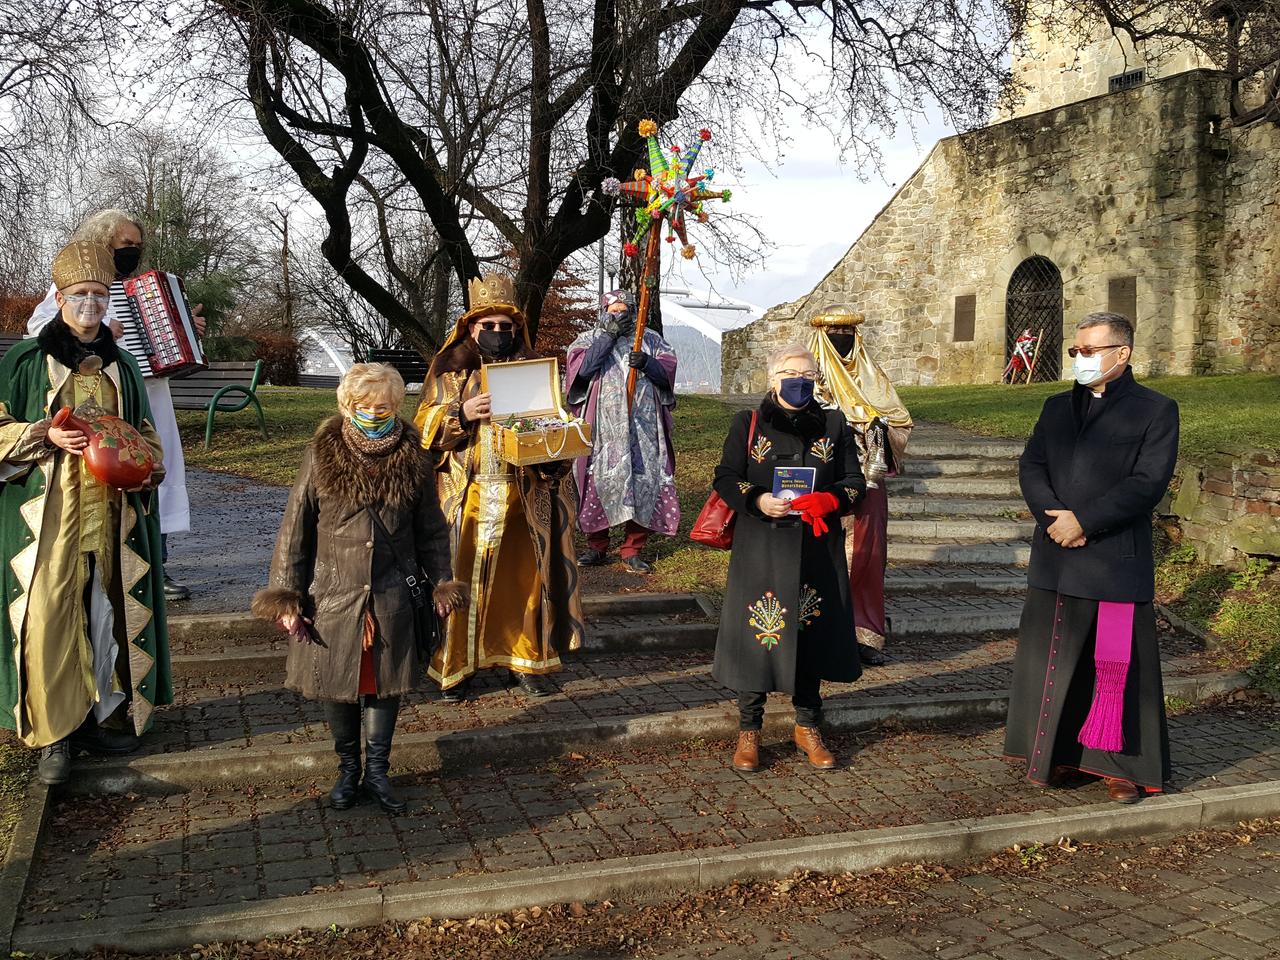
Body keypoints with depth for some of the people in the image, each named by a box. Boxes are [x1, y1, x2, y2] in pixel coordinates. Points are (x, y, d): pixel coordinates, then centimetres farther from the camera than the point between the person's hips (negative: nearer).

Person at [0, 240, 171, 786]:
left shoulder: (121, 366, 12)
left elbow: (145, 433, 17)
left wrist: (146, 467, -3)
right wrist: (46, 435, -16)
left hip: (112, 513, 3)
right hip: (48, 512, -3)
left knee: (108, 612, 6)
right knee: (49, 614, -6)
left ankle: (103, 716, 18)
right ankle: (54, 734, 4)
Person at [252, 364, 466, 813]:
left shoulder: (412, 460, -1)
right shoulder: (322, 456, -6)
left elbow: (431, 530, 9)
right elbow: (295, 529, -2)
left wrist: (442, 584, 8)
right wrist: (286, 595, -5)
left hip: (393, 597, 1)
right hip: (333, 595, -1)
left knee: (386, 682, 9)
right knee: (338, 684, 10)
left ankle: (377, 772, 25)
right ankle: (348, 770, 29)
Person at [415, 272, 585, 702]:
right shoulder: (450, 371, 5)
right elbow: (425, 430, 0)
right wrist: (461, 414, -18)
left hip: (522, 499, 2)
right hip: (465, 498, -1)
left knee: (522, 578, 6)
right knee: (461, 578, -1)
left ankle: (525, 660, 18)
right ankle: (455, 665, 10)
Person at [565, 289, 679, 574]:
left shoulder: (651, 340, 15)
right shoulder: (589, 339, 11)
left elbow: (668, 372, 4)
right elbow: (580, 367, -8)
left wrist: (647, 363, -17)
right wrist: (610, 334, -9)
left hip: (643, 430, 1)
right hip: (602, 430, -1)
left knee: (643, 485, -2)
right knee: (597, 484, 0)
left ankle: (633, 551, 7)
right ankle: (597, 547, 14)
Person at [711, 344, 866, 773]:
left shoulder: (834, 426, 9)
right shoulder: (749, 423, 5)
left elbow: (854, 482, 7)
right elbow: (725, 478, 1)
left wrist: (829, 501, -15)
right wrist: (759, 501, -18)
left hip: (817, 549, 2)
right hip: (761, 548, -2)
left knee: (813, 633, 7)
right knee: (758, 632, 0)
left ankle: (807, 727, 24)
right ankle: (749, 730, 14)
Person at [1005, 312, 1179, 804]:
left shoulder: (1156, 410, -1)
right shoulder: (1057, 407, 14)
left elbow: (1148, 482, -11)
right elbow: (1031, 465, 6)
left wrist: (1083, 521, -15)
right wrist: (1054, 518, -11)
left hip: (1117, 560, -4)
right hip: (1055, 558, 5)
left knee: (1118, 664, 1)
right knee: (1054, 659, 9)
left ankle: (1123, 765, 14)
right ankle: (1057, 753, 22)